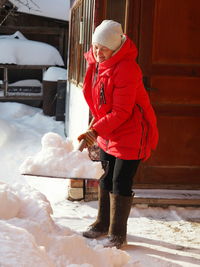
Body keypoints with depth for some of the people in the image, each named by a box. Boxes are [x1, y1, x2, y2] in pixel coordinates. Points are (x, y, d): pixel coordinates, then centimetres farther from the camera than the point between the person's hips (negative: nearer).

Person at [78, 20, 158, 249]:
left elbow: (121, 112, -27)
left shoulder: (126, 69, -26)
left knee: (120, 184, -3)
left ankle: (118, 235, 12)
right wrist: (98, 130, 16)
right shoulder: (96, 63, 1)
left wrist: (96, 131, -31)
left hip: (130, 133, -8)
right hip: (108, 133, 9)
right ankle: (102, 224, 34)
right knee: (105, 179, 17)